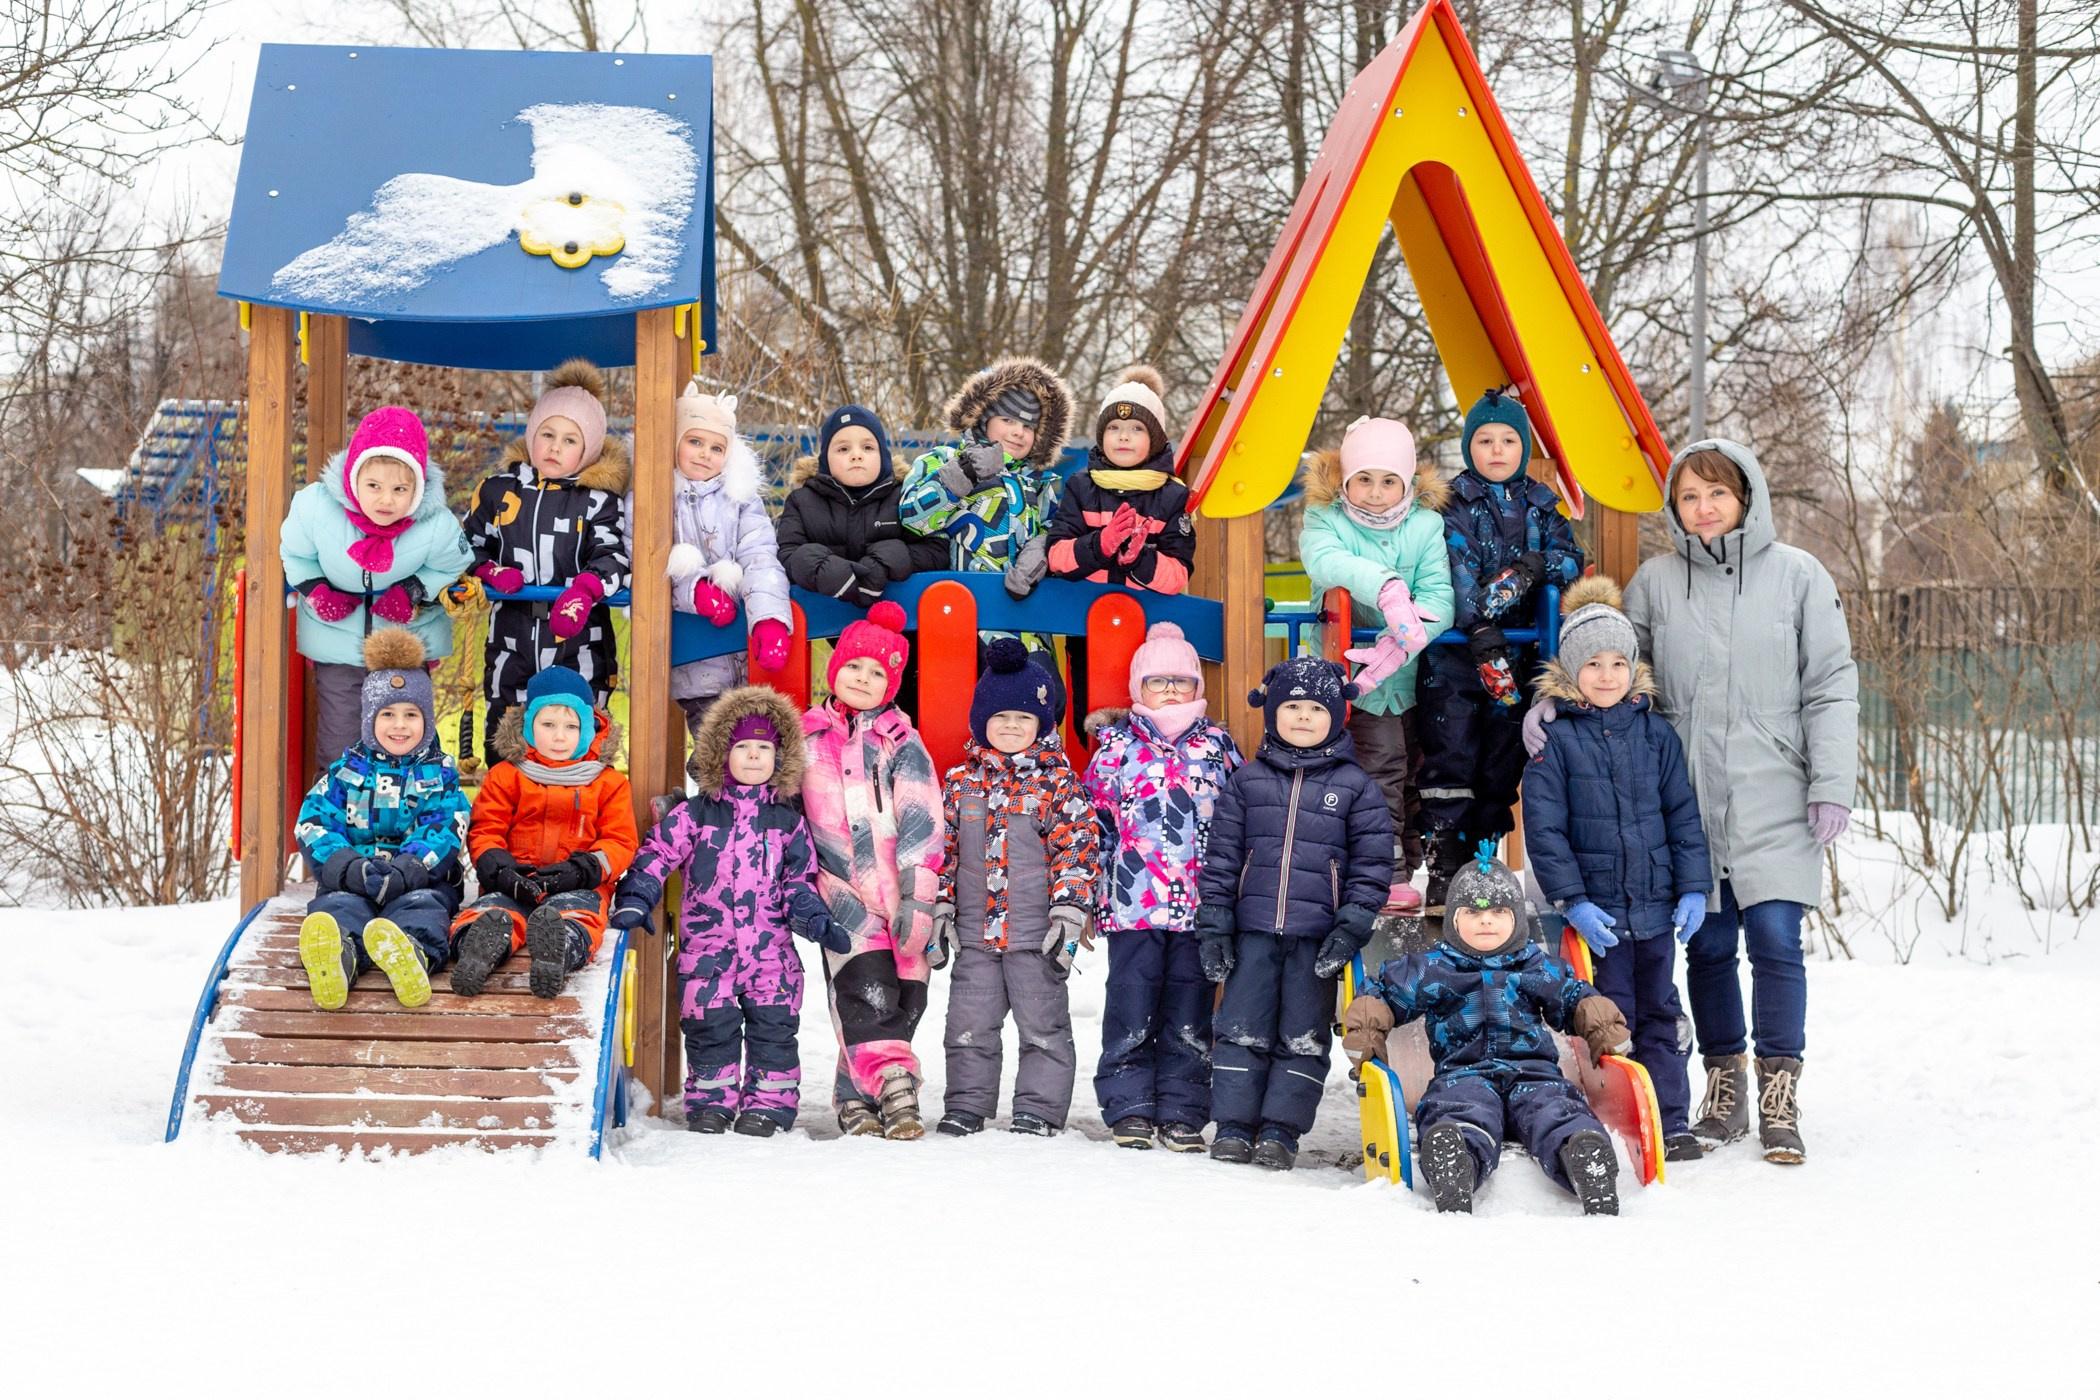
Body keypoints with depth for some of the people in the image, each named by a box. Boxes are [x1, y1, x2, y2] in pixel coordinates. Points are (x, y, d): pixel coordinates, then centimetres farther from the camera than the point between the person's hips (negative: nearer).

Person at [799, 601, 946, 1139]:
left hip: (897, 894, 0)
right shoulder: (807, 736, 11)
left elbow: (921, 825, -1)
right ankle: (893, 1087, -19)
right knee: (866, 990, -18)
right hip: (841, 893, 0)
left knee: (904, 1000, -2)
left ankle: (855, 1096, 9)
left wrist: (917, 898, -9)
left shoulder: (903, 744, 5)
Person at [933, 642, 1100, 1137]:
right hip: (975, 931, 3)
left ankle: (1039, 1108, 10)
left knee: (1043, 1025, 2)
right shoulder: (959, 781, 7)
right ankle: (967, 1106, 17)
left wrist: (1068, 910, -13)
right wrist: (942, 910, 5)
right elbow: (943, 849, 11)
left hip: (1037, 931, -3)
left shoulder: (1058, 781, -2)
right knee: (969, 1025, 8)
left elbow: (1078, 845, -6)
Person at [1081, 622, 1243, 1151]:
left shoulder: (1218, 746, 11)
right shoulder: (1116, 746, 6)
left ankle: (1183, 1113, 11)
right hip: (1132, 904, -1)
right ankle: (1129, 1108, 9)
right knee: (1132, 1009, 0)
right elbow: (1090, 820, 9)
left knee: (1190, 1014, 4)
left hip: (1199, 906, 2)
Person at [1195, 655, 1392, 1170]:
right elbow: (1222, 855, 9)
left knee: (1303, 1036, 2)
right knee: (1242, 1029, 1)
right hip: (1254, 928, 1)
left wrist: (1351, 929, -8)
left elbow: (1372, 864, 2)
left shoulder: (1355, 787, 4)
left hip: (1318, 934, -1)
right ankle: (1233, 1126, 7)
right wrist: (1214, 925, 3)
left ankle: (1282, 1130, 8)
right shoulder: (1247, 780, 8)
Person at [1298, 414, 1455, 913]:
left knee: (1410, 766, 14)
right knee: (1382, 759, -14)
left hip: (1411, 672, 3)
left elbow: (1439, 598, -14)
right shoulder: (1326, 520, -8)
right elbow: (1325, 561, -32)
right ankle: (1389, 875, -6)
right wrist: (1386, 588, -50)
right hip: (1346, 665, -3)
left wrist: (1398, 646, -33)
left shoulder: (1425, 525, -3)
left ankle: (1403, 861, 30)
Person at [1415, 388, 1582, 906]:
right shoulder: (1455, 504, -2)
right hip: (1457, 651, -4)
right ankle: (1443, 868, -7)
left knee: (1504, 760, 7)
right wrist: (1481, 631, -24)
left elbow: (1571, 558, 4)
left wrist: (1534, 568, -17)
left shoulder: (1540, 506, 13)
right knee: (1451, 756, -9)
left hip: (1517, 650, 4)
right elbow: (1456, 571, -13)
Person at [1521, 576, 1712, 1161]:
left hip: (1656, 905, 3)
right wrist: (1572, 900, -13)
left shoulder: (1656, 734, 5)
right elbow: (1543, 829, -7)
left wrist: (1694, 887, 1)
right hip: (1594, 909, -3)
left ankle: (1671, 1123, 18)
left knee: (1659, 1013, 11)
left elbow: (1683, 815, 8)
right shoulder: (1555, 741, -4)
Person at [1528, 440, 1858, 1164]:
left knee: (1774, 939, -8)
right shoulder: (1655, 582, 6)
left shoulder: (1796, 574, 2)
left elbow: (1831, 688, 1)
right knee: (1709, 946, 7)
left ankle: (1779, 1102, 1)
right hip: (1689, 800, 2)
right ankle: (1724, 1091, 20)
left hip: (1775, 802, -2)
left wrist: (1832, 787, -5)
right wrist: (1550, 702, -6)